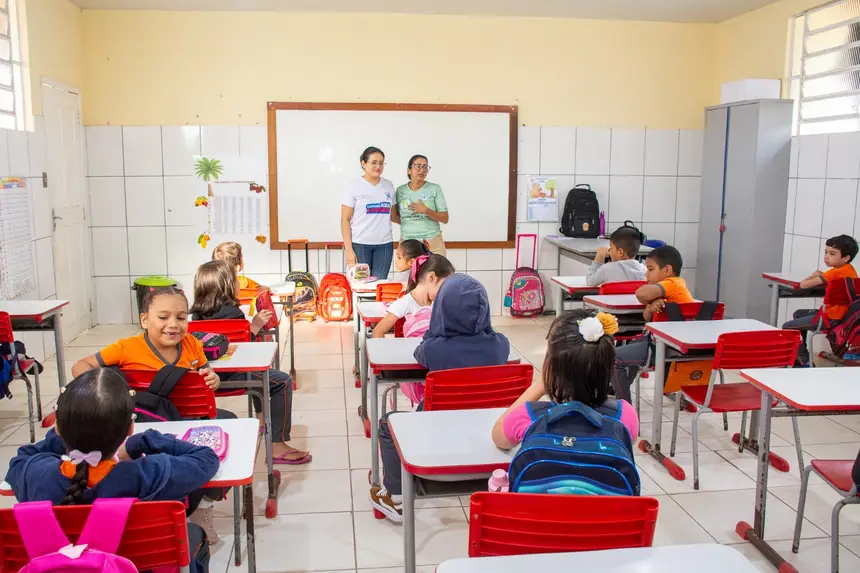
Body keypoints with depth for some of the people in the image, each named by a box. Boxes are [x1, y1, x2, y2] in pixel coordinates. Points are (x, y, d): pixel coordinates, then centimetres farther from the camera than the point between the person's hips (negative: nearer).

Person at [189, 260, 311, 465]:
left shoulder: (198, 311, 7)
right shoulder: (231, 313, -17)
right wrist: (255, 326, -10)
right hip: (227, 377, -9)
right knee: (282, 382, -6)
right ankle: (277, 445, -9)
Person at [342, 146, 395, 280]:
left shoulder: (388, 185, 11)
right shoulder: (353, 185, -1)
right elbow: (345, 219, -4)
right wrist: (349, 249, -11)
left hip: (384, 244, 3)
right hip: (360, 244, -3)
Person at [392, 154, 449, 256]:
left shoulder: (435, 189, -2)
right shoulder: (400, 190, 6)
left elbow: (445, 218, -3)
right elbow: (395, 216, 15)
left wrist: (426, 210, -17)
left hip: (432, 242, -2)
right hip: (407, 243, 2)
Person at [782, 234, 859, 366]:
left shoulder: (835, 272, -24)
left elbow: (804, 284, -23)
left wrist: (814, 275, -2)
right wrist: (821, 276, -4)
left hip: (831, 318, -10)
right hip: (842, 314, 10)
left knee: (787, 327, -5)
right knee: (798, 314, 28)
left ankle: (804, 360, 4)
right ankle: (800, 351, 32)